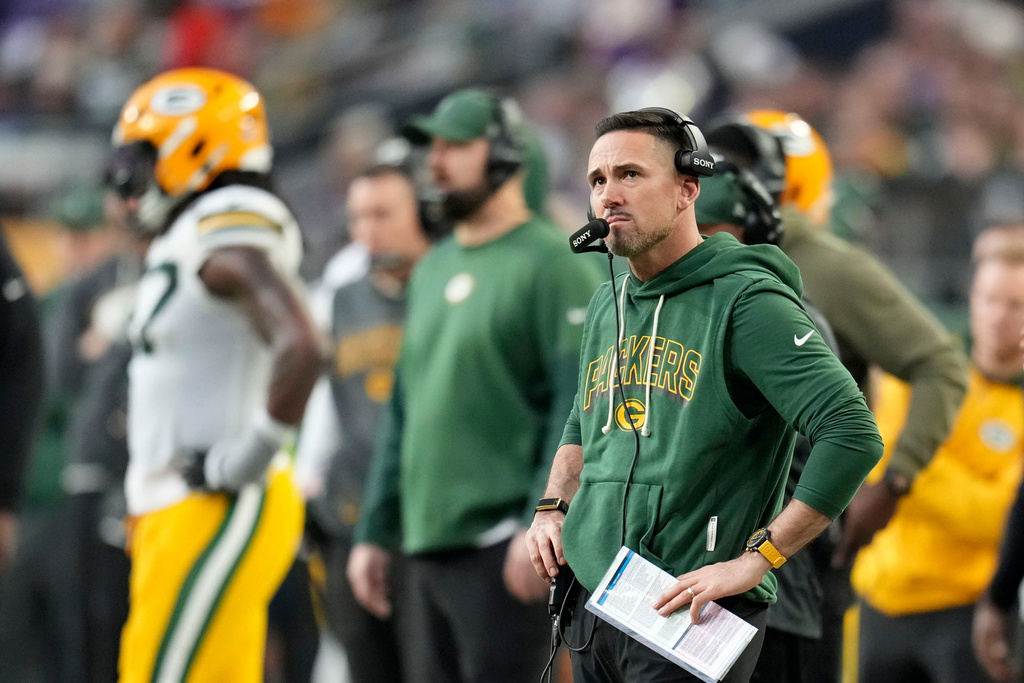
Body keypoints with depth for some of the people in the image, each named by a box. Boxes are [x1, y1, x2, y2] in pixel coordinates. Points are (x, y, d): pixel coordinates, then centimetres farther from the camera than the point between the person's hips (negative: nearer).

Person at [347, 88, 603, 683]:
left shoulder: (551, 265, -7)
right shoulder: (433, 270, 20)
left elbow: (577, 406, -14)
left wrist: (542, 527, -21)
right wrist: (374, 532, 20)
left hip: (503, 545, -8)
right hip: (429, 546, 9)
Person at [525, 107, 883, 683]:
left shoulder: (745, 301, -12)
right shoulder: (609, 306, 14)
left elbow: (854, 437, -21)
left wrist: (753, 560, -21)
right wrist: (553, 509, 12)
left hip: (688, 617, -8)